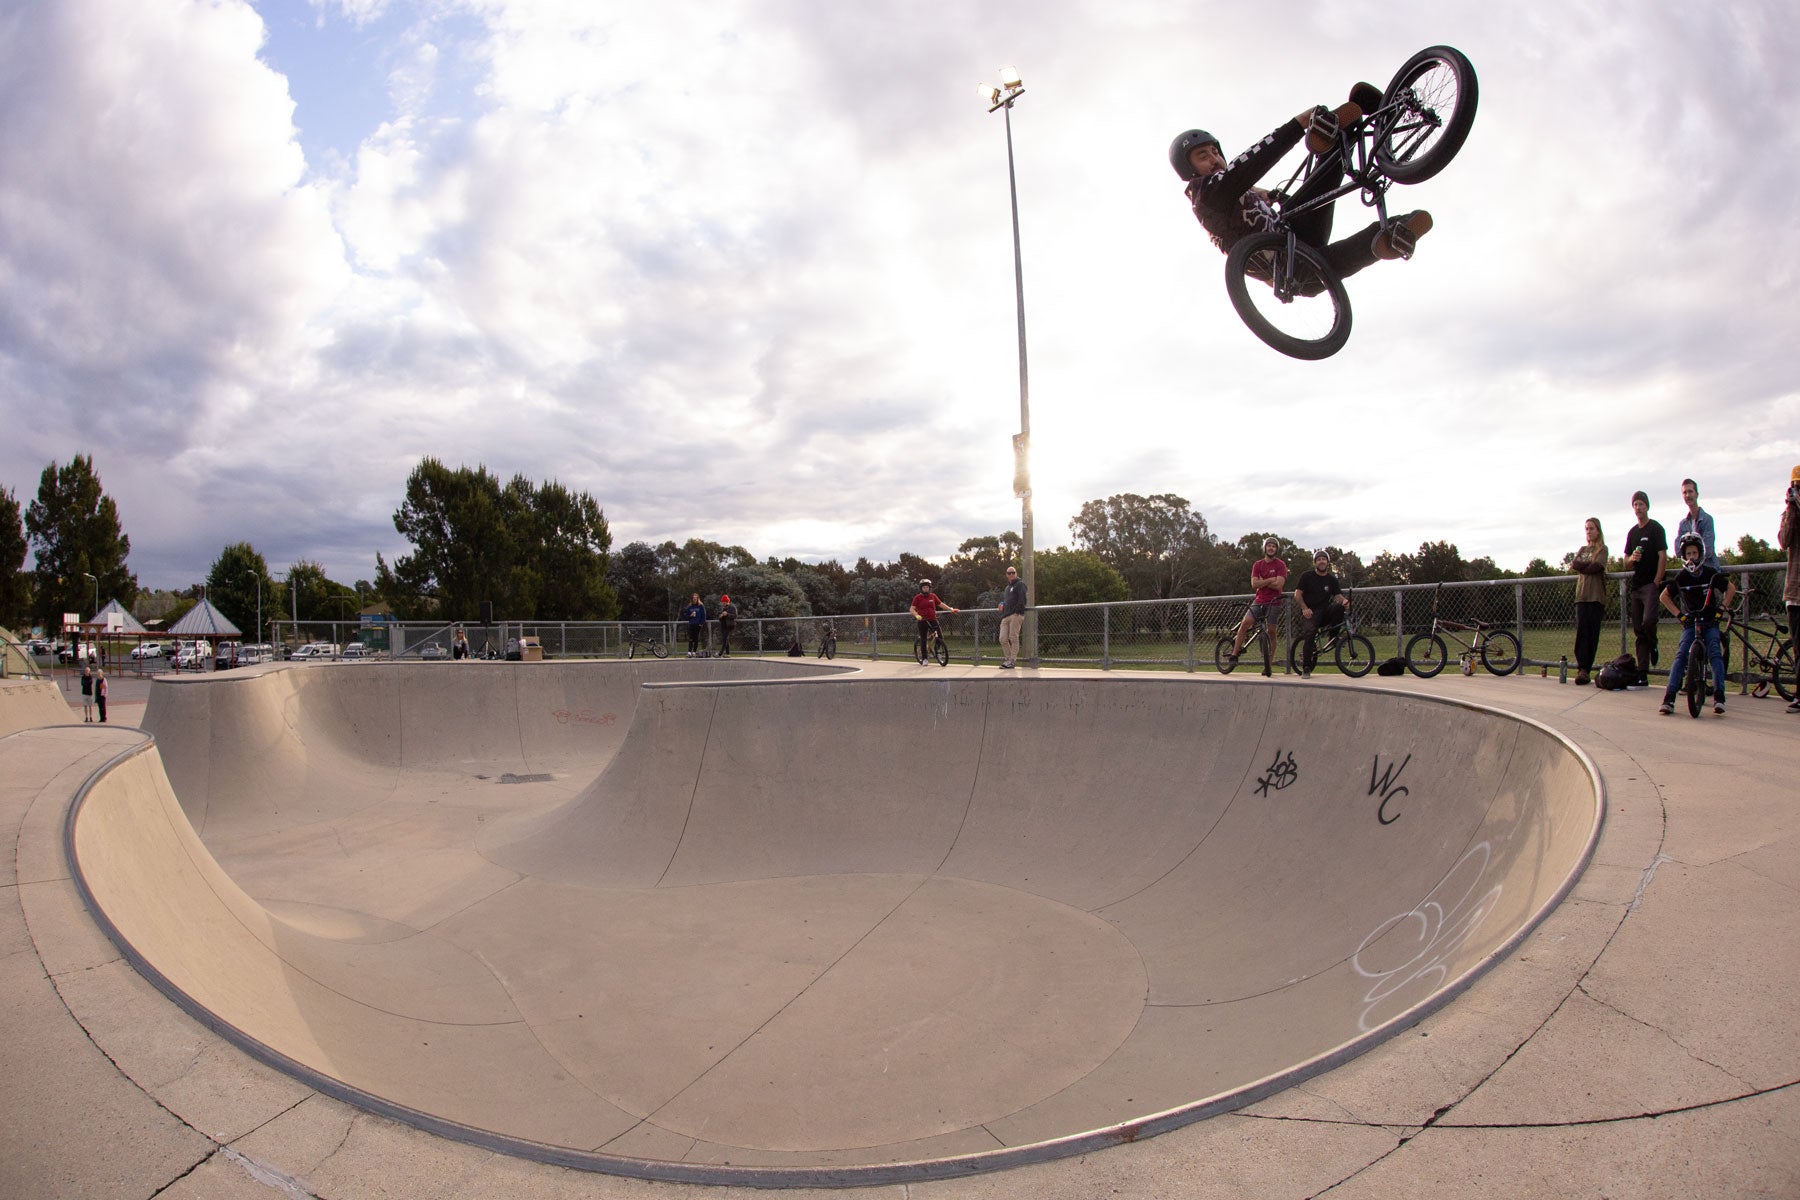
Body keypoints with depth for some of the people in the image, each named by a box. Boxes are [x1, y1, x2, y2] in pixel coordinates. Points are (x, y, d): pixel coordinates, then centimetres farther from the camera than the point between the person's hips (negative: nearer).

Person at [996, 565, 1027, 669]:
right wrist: (1002, 605, 17)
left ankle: (1012, 660, -7)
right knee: (1003, 639, 1)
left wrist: (1017, 611, -17)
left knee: (1013, 637, -8)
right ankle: (1008, 658, 10)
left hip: (1016, 615, -8)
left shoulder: (1020, 584, 2)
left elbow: (1022, 600, -9)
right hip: (1005, 616, 8)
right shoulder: (1007, 587, 28)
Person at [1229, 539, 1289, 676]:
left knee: (1271, 631, -1)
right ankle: (1234, 655, -12)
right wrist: (1270, 580, -11)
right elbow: (1254, 583, -3)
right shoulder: (1257, 565, 9)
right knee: (1245, 623, -16)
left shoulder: (1280, 565, 0)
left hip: (1273, 602, -2)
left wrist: (1262, 581, -6)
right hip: (1258, 601, 2)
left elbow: (1279, 585, -13)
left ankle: (1269, 665, 7)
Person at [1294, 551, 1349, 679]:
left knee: (1340, 606, -28)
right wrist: (1304, 608, -15)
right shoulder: (1307, 576, 5)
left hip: (1325, 612, 3)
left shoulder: (1332, 579, 13)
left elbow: (1338, 595, 1)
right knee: (1310, 632, -29)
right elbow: (1297, 594, 1)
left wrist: (1344, 600, -24)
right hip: (1310, 612, -3)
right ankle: (1306, 668, -24)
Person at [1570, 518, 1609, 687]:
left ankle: (1585, 669, -4)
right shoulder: (1583, 549, 22)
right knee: (1581, 631, -8)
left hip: (1596, 596, -3)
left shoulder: (1602, 549, 8)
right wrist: (1589, 565, -6)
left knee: (1592, 633, -5)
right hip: (1582, 595, 3)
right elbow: (1574, 563, 5)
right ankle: (1582, 668, -12)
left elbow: (1596, 567, -9)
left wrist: (1580, 565, 3)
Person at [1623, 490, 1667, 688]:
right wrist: (1632, 558, -4)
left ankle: (1653, 646, 6)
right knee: (1638, 631, 4)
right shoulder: (1632, 532, 18)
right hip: (1636, 585, 7)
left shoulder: (1656, 528, -1)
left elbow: (1663, 557, -8)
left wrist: (1656, 582, -15)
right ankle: (1642, 676, 6)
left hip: (1652, 584, -6)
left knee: (1648, 621, -27)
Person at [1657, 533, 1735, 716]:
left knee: (1715, 653, -20)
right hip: (1690, 622, 0)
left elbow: (1731, 588, 8)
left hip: (1710, 622, 0)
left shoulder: (1711, 573, -6)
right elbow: (1665, 596, 5)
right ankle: (1669, 698, -22)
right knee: (1681, 655, -15)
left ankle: (1719, 696, -21)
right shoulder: (1680, 577, -6)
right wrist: (1679, 614, -4)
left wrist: (1722, 608, -2)